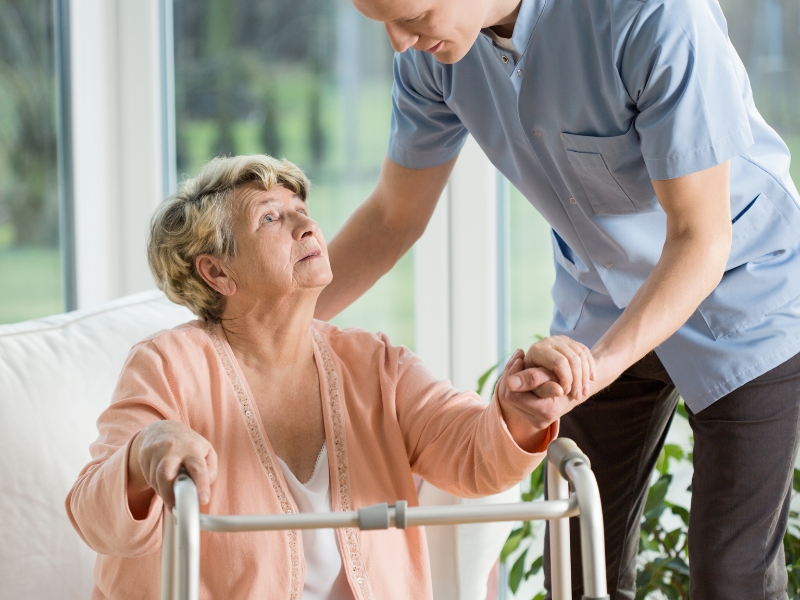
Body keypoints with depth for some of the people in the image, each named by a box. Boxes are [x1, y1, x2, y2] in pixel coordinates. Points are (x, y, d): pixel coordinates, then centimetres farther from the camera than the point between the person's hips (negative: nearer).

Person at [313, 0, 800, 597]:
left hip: (741, 297, -5)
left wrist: (601, 362, -44)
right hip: (600, 309, 5)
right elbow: (396, 214, 2)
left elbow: (700, 236, -30)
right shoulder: (430, 51, -15)